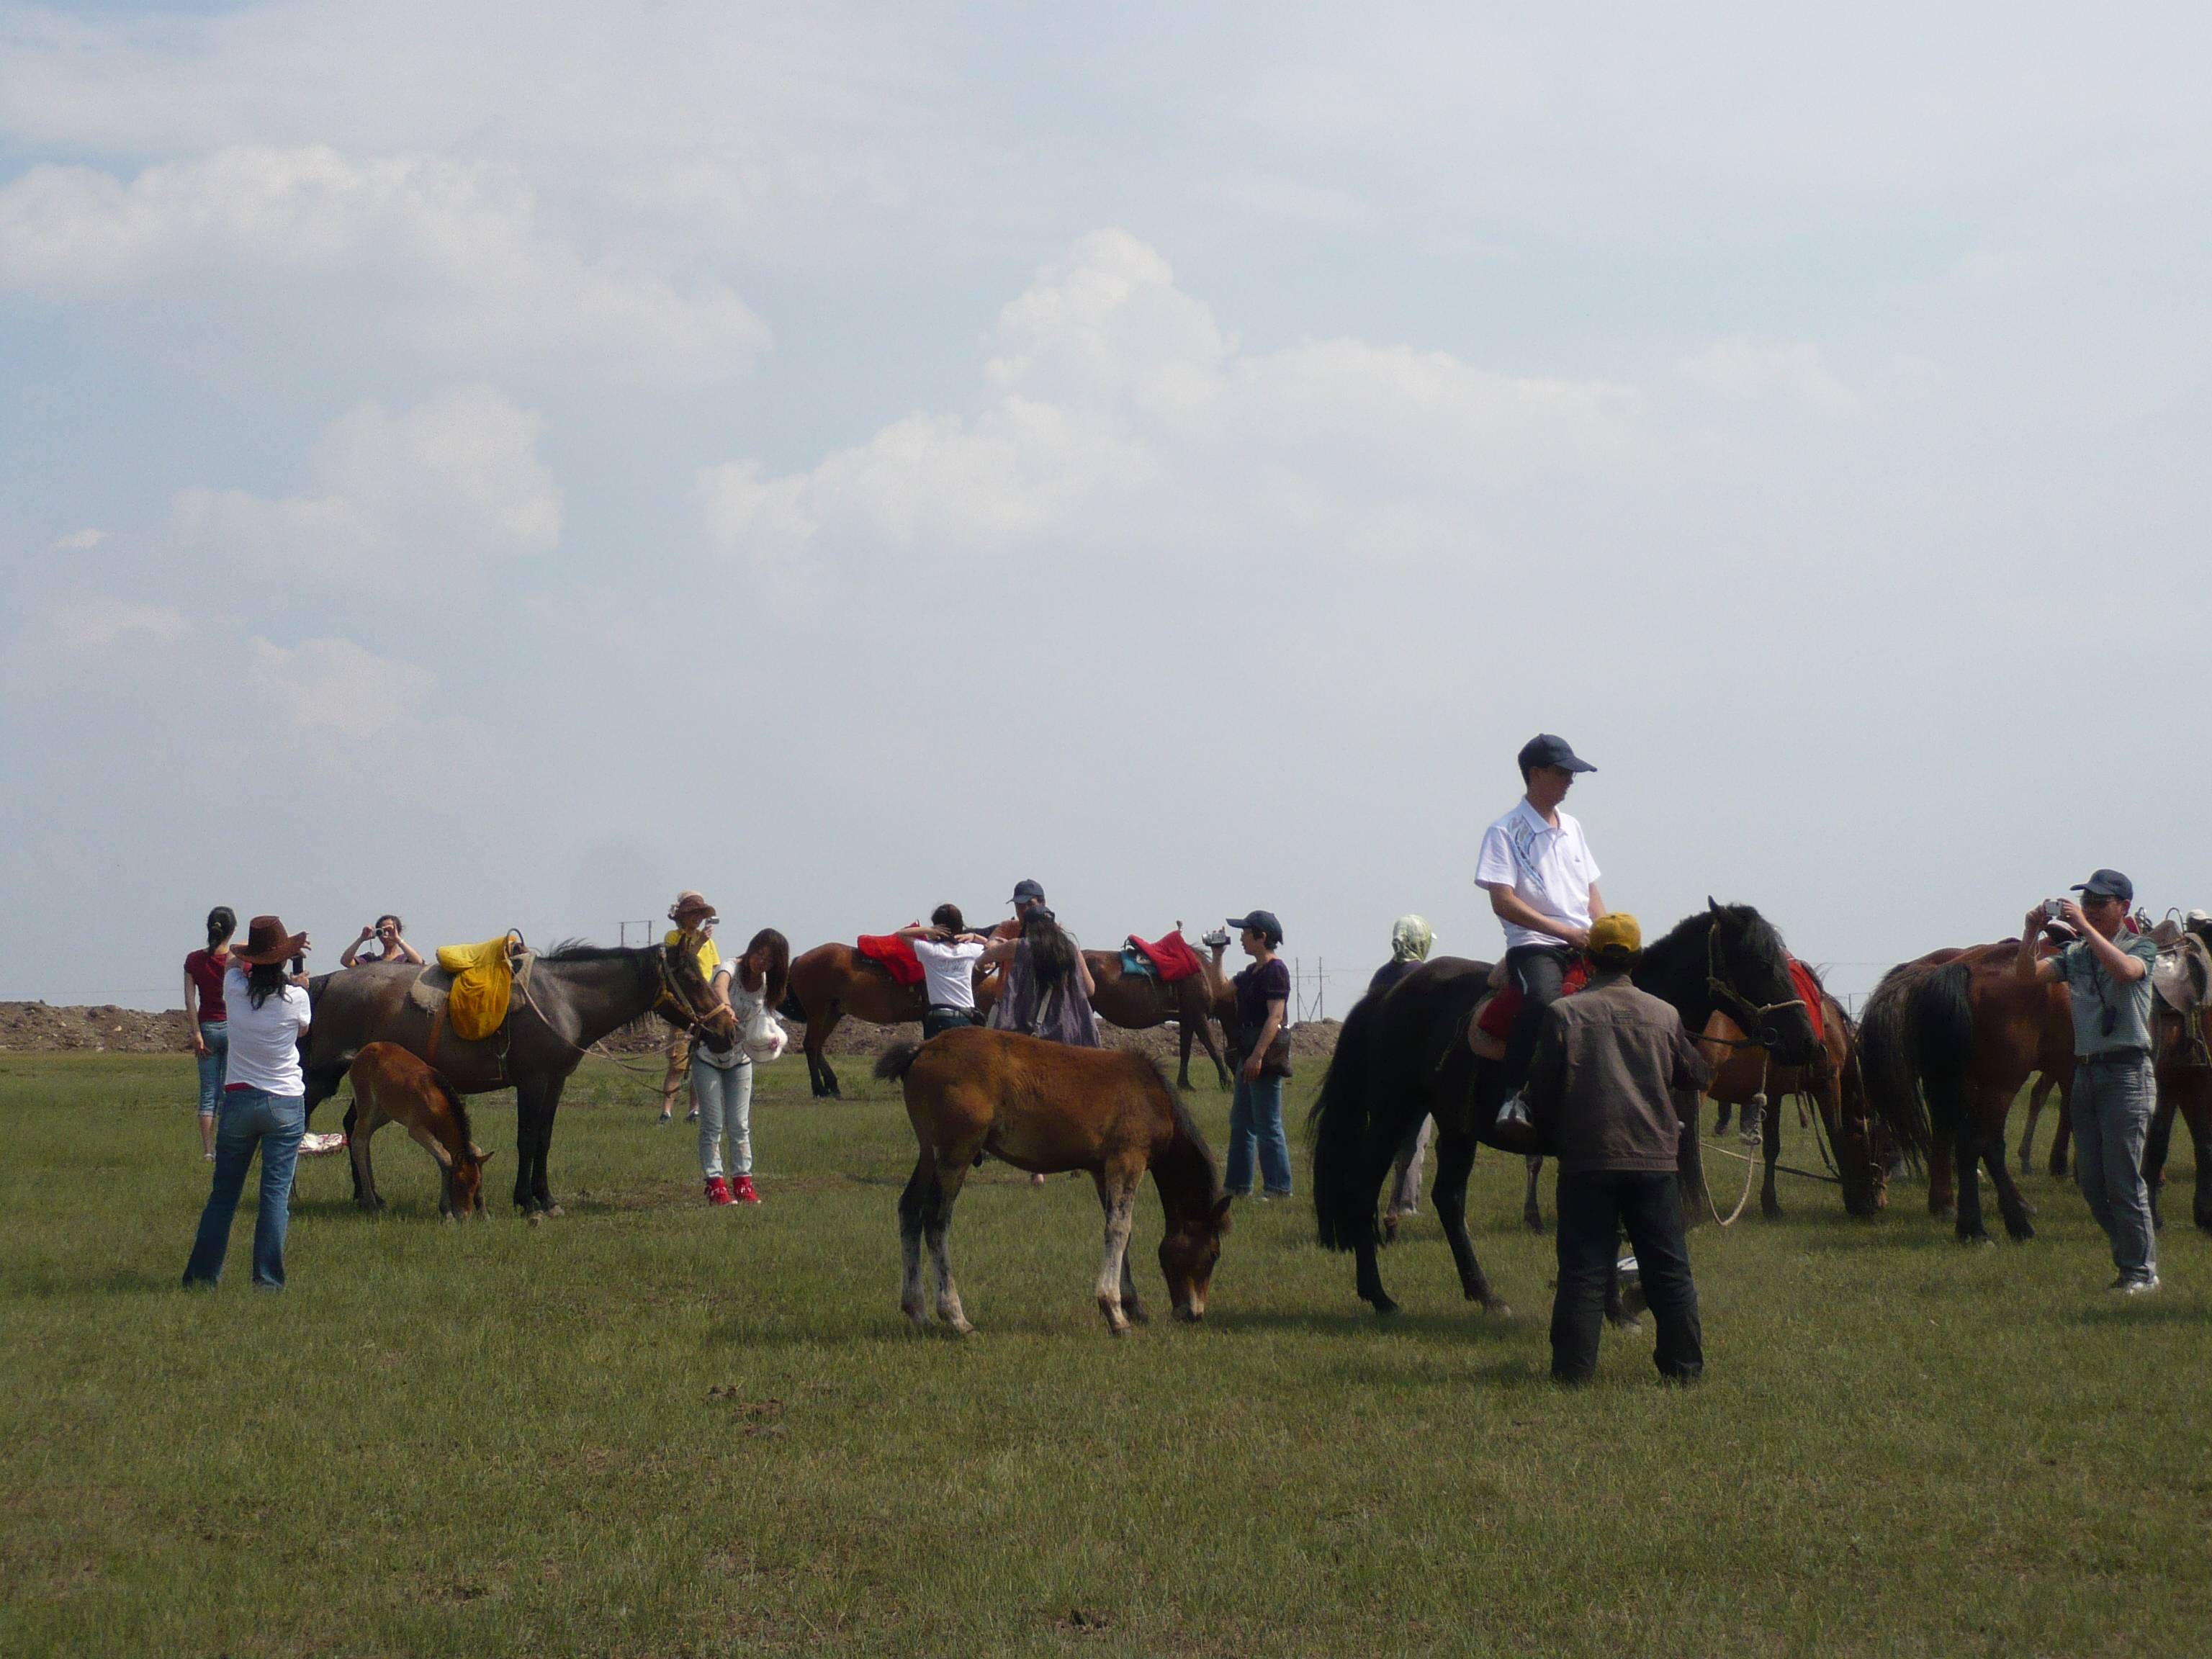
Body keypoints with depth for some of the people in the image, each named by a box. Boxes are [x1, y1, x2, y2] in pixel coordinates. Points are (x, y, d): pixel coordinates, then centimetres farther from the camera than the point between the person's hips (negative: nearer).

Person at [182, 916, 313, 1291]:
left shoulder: (235, 988, -6)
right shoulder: (295, 997, -11)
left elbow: (234, 955, 16)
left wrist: (255, 953, 7)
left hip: (239, 1101, 2)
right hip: (286, 1104, -2)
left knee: (223, 1194, 11)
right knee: (276, 1194, -2)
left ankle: (202, 1275, 13)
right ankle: (268, 1280, -5)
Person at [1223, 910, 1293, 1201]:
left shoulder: (1275, 971, -14)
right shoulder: (1251, 972, 15)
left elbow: (1275, 1017, -22)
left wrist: (1258, 1056, -27)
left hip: (1265, 1056, -10)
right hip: (1249, 1054, 10)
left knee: (1268, 1125, -7)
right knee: (1240, 1123, 14)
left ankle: (1278, 1189, -3)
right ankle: (1237, 1185, 21)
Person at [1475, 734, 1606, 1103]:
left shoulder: (1572, 827, 20)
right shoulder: (1505, 833, -2)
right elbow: (1503, 903, -12)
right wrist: (1565, 932, -16)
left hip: (1584, 944, 7)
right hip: (1533, 944, -7)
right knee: (1544, 1002, -35)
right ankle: (1515, 1094, -28)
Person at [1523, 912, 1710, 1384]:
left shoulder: (1563, 1013, -3)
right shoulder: (1664, 1015, 4)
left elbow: (1541, 1088, -3)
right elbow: (1695, 1076, 14)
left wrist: (1548, 1138, 13)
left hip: (1585, 1158, -2)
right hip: (1656, 1157, 2)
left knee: (1583, 1270, 2)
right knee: (1669, 1270, 9)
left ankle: (1574, 1367, -1)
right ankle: (1684, 1365, 12)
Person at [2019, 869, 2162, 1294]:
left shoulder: (2141, 947, 0)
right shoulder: (2076, 954, 15)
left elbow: (2126, 969, -24)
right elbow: (2028, 974, 3)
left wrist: (2084, 926, -25)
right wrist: (2031, 933, -12)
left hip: (2126, 1071, -6)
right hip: (2085, 1071, 6)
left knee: (2122, 1178, -8)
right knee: (2090, 1179, 7)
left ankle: (2141, 1271, 1)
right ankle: (2130, 1259, 20)